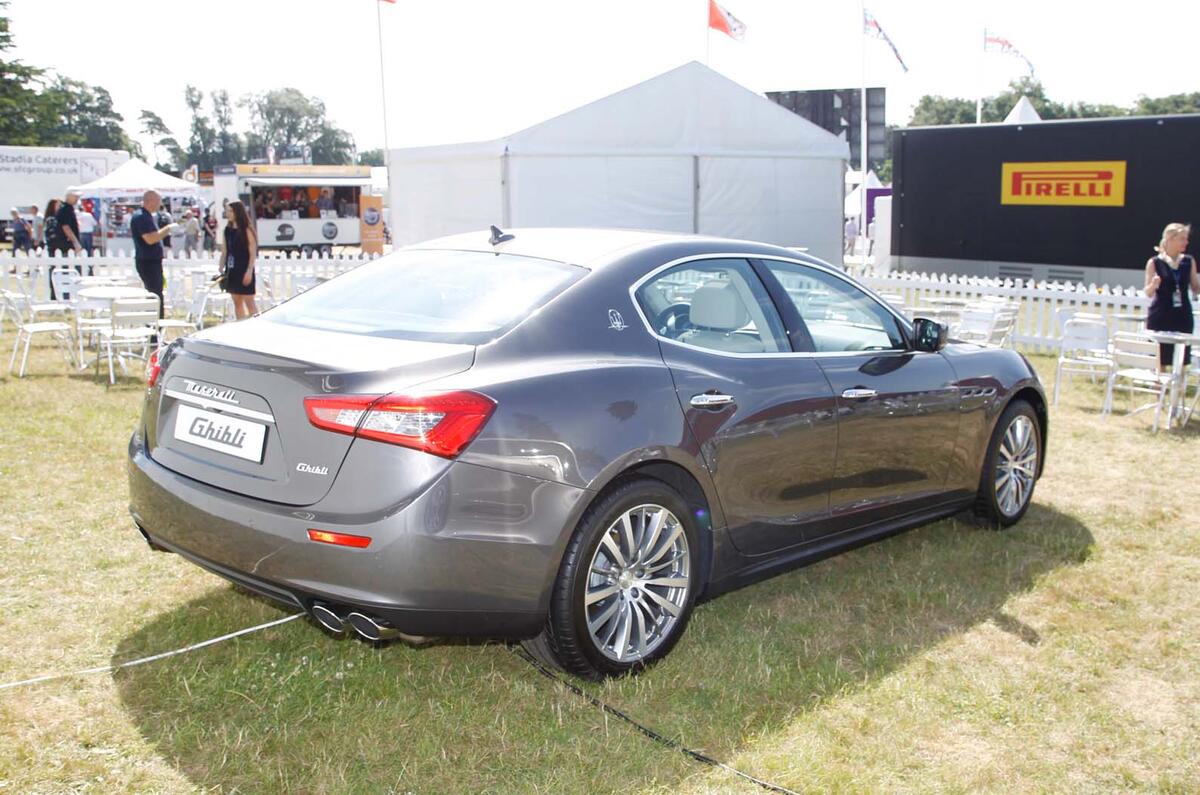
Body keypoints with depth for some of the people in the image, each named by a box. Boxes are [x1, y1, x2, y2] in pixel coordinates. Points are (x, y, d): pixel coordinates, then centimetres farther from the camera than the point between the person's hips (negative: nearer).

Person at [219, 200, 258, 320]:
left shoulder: (247, 230, -8)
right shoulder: (228, 230, 10)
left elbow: (253, 252, -11)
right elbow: (224, 251, 13)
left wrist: (249, 271, -18)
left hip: (244, 270, -6)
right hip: (231, 270, 6)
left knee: (249, 302, -4)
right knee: (237, 302, 9)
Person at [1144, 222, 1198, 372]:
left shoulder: (1189, 262, 6)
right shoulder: (1154, 263, -3)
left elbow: (1196, 289, 12)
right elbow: (1148, 293, -2)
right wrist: (1153, 285, -24)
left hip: (1183, 316, 3)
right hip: (1160, 317, -3)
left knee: (1181, 362, 4)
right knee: (1160, 362, 1)